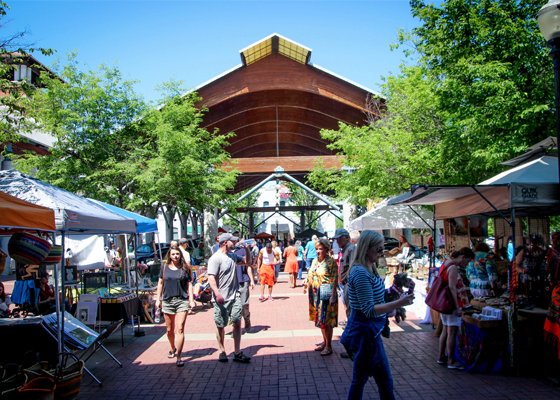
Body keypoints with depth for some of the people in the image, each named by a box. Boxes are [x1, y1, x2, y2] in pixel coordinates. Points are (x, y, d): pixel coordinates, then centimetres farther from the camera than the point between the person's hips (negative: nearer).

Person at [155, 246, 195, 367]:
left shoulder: (185, 268, 2)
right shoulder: (165, 267, 6)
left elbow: (189, 284, 5)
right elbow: (160, 283, 12)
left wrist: (191, 300, -1)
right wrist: (158, 299, 8)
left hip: (182, 301, -2)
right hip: (167, 301, 3)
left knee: (179, 329, -10)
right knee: (169, 330, 13)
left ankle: (178, 356, -8)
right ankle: (173, 349, 37)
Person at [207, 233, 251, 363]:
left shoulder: (232, 256, 10)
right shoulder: (216, 258, -13)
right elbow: (211, 277, -20)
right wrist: (217, 293, -30)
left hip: (235, 296, 6)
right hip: (222, 299, -6)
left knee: (237, 323, 3)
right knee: (220, 326, 8)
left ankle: (237, 353, 8)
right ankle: (222, 351, 22)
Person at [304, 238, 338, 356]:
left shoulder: (330, 262, -12)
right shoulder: (315, 260, 10)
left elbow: (334, 280, -16)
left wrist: (333, 296, -20)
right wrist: (307, 284, 4)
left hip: (326, 293, -8)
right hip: (315, 293, 8)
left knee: (326, 319, -4)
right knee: (319, 318, 15)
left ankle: (329, 346, 7)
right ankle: (325, 341, 30)